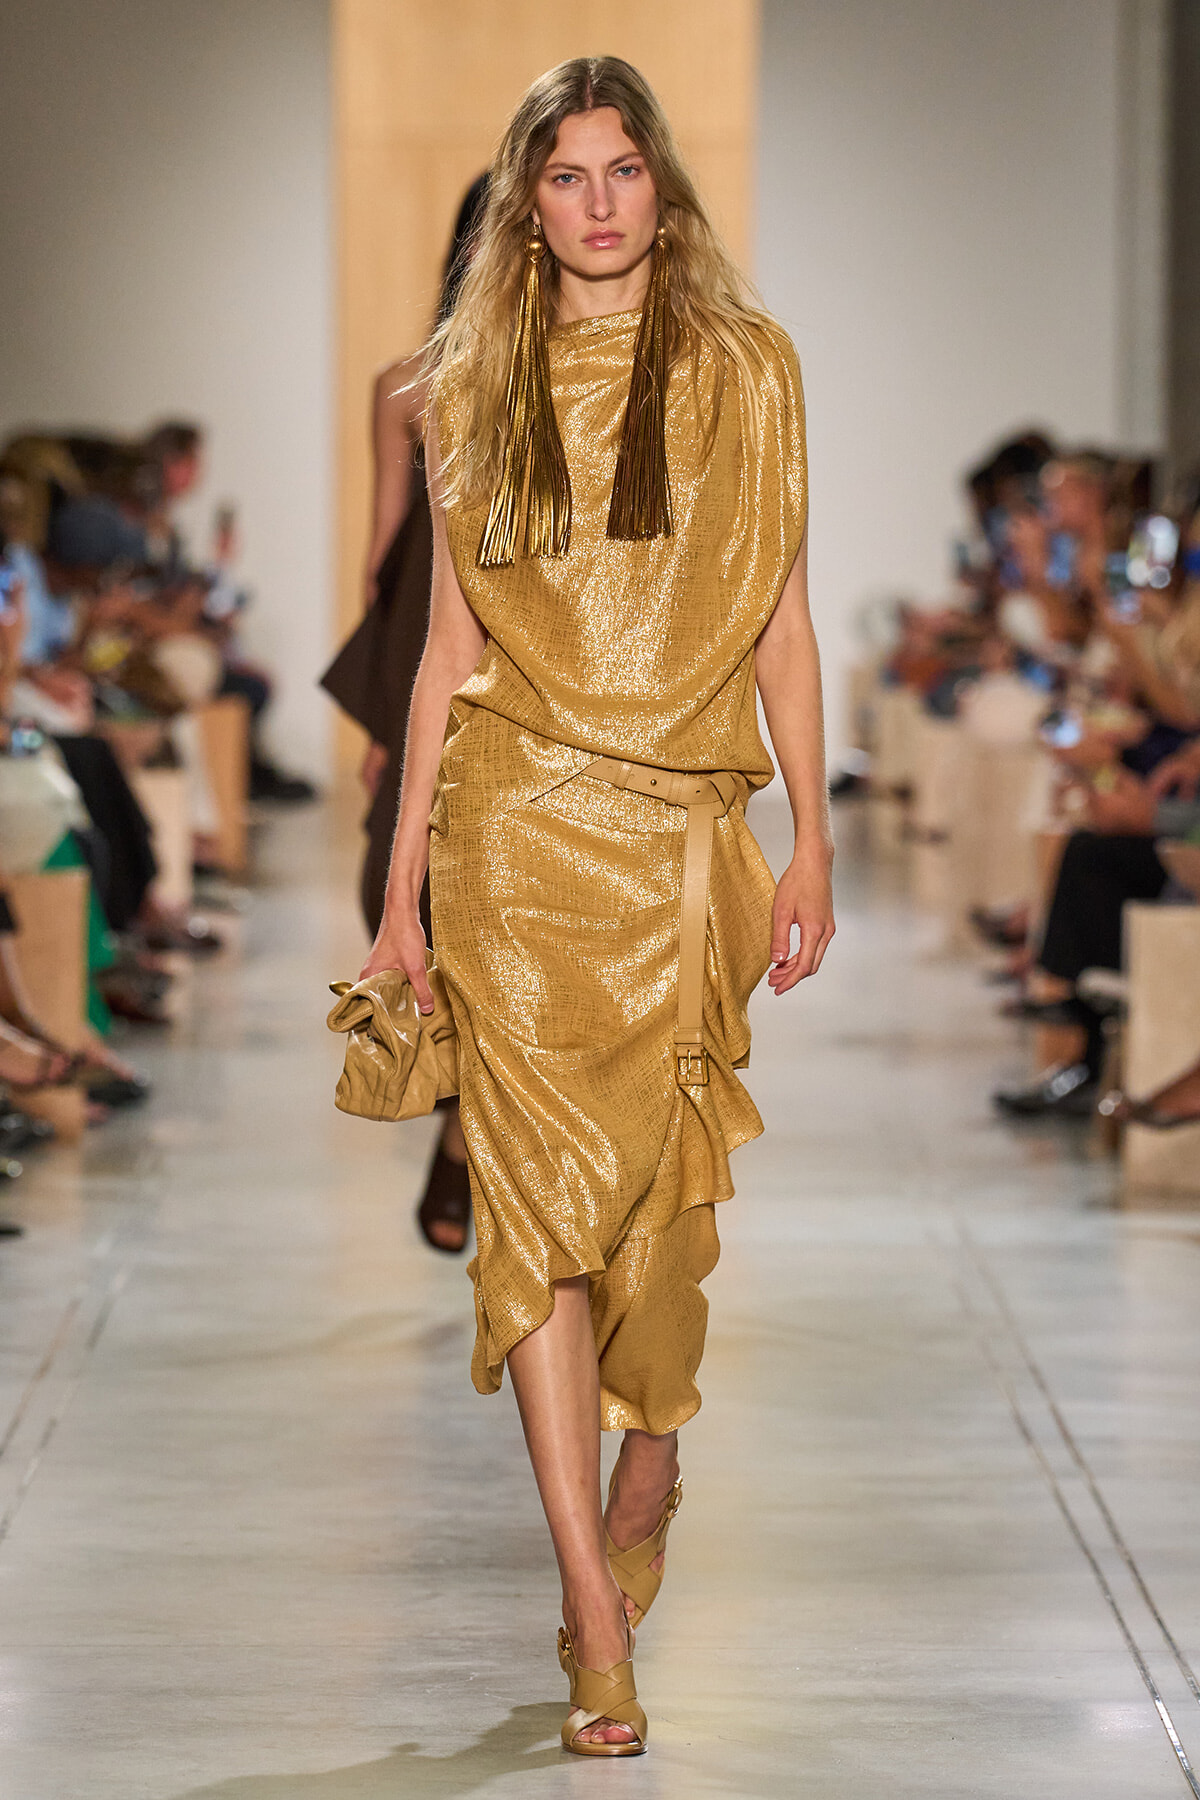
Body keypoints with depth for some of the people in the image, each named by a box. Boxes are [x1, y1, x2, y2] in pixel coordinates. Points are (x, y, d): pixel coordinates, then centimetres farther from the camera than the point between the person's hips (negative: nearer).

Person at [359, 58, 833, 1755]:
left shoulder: (742, 371, 6)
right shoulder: (478, 388, 8)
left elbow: (781, 623, 5)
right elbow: (450, 645, 10)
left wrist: (813, 843, -1)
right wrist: (404, 884, 7)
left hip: (685, 822, 0)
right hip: (520, 817, 0)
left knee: (662, 1175, 6)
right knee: (539, 1182, -9)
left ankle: (651, 1460, 37)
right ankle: (595, 1612, -11)